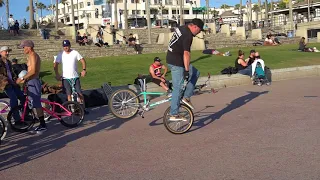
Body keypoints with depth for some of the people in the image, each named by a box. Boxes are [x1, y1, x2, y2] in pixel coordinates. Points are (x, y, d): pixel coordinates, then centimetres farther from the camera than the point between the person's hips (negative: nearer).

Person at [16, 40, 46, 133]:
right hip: (33, 81, 10)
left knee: (36, 104, -9)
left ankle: (43, 125, -6)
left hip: (33, 82, -10)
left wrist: (22, 78, -21)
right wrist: (25, 79, 21)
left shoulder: (33, 56, -14)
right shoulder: (33, 56, 18)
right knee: (36, 104, 12)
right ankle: (42, 123, 17)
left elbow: (33, 71, -24)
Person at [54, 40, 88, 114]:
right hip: (65, 78, 0)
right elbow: (55, 65, -4)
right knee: (69, 94, 4)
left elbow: (82, 60, 2)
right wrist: (57, 74, -15)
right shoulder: (61, 54, 0)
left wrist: (84, 70, -11)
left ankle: (83, 108, 6)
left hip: (75, 77, 0)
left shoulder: (75, 53, 0)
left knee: (80, 93, -3)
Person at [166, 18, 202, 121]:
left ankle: (186, 97, 13)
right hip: (176, 63, -10)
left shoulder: (181, 28, 11)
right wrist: (187, 71, -26)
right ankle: (174, 115, -2)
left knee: (195, 73, 17)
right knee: (178, 88, -6)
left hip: (171, 58, 10)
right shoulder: (188, 36, -20)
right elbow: (186, 54, -26)